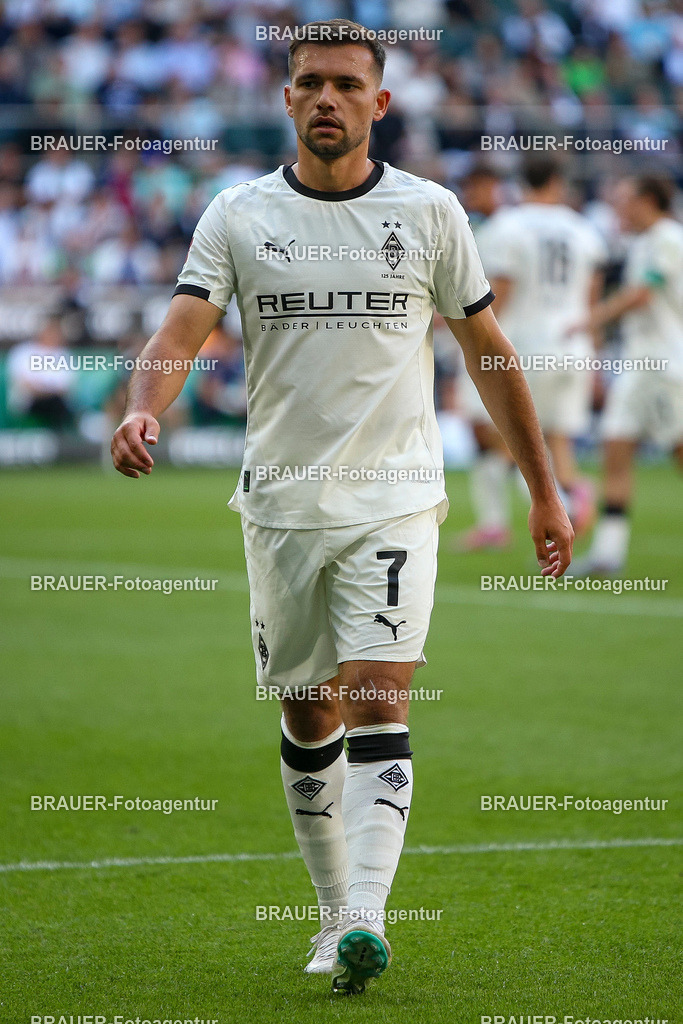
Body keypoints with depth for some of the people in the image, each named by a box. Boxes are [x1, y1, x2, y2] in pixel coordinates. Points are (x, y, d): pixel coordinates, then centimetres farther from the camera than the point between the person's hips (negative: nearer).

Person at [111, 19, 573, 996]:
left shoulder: (429, 211, 1)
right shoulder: (238, 215, 1)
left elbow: (489, 353, 9)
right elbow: (180, 331, -9)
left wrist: (544, 492, 11)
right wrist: (143, 408, -32)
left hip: (394, 500, -2)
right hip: (282, 502, 2)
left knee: (379, 704, -16)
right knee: (307, 717, 10)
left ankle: (365, 920, -24)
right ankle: (335, 915, 23)